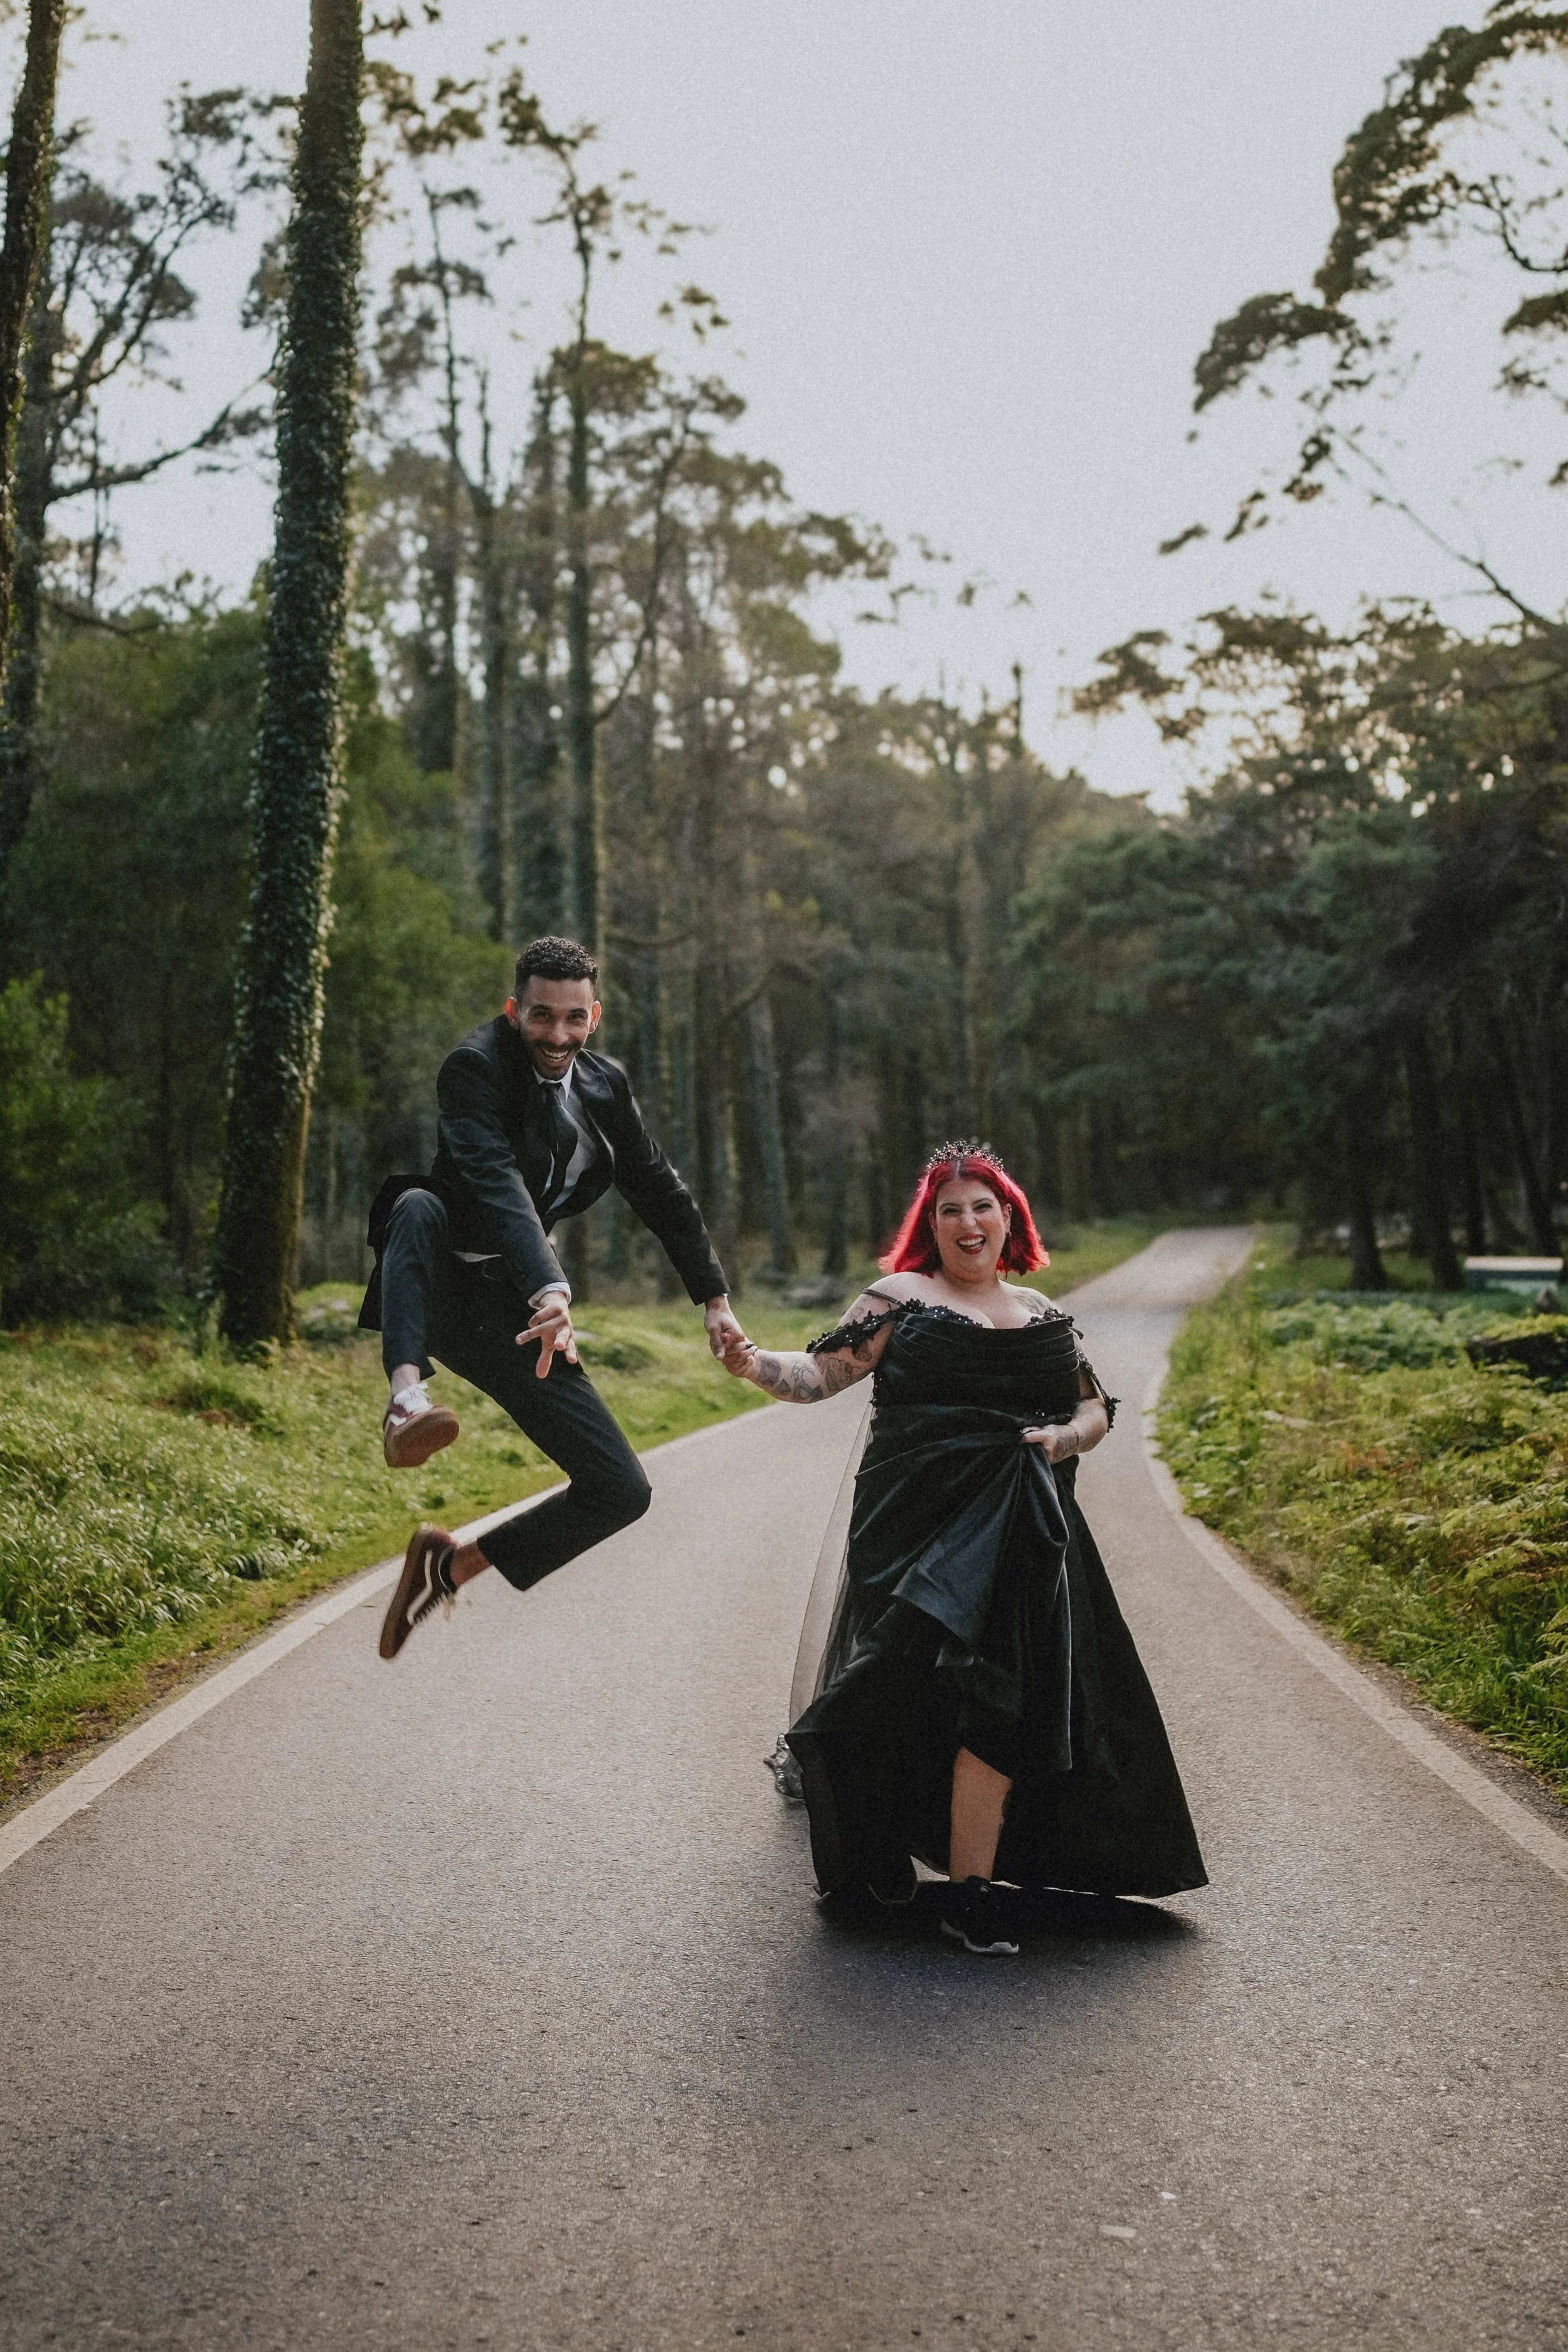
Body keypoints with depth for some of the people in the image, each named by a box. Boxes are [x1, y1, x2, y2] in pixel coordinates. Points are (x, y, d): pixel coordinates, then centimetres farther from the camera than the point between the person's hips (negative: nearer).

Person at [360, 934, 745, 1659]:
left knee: (622, 1492, -1)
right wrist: (550, 1290, -46)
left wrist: (715, 1298, 17)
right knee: (418, 1205, -39)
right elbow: (494, 1182, -32)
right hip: (438, 1290, -5)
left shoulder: (605, 1086, 5)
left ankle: (450, 1565, 16)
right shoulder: (475, 1067, -15)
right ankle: (407, 1394, -51)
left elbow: (660, 1193, 17)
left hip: (505, 1313, 6)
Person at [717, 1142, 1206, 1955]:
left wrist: (1065, 1438, 1)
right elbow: (822, 1372, -4)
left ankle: (972, 1887, 3)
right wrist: (757, 1366, -23)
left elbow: (1097, 1408, 23)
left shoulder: (1042, 1317, 17)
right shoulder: (900, 1299, 3)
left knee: (1004, 1697, -6)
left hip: (1021, 1537, 4)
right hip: (918, 1525, -3)